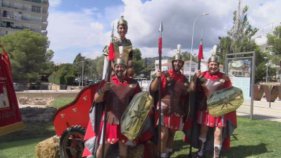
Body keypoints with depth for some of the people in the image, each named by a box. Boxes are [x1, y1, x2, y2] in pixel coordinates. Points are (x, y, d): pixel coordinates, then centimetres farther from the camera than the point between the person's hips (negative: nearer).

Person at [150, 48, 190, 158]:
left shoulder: (183, 78, 9)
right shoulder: (164, 75, -4)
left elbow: (186, 95, 14)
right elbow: (152, 89, -13)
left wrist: (185, 89, -7)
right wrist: (157, 78, -28)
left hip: (176, 110, 4)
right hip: (164, 109, -4)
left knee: (172, 132, 15)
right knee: (164, 133, -9)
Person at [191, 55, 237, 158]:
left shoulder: (224, 77, -4)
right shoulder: (202, 75, -2)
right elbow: (193, 89, -9)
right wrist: (195, 78, -23)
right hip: (206, 108, 2)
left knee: (218, 133, 0)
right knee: (203, 129, 14)